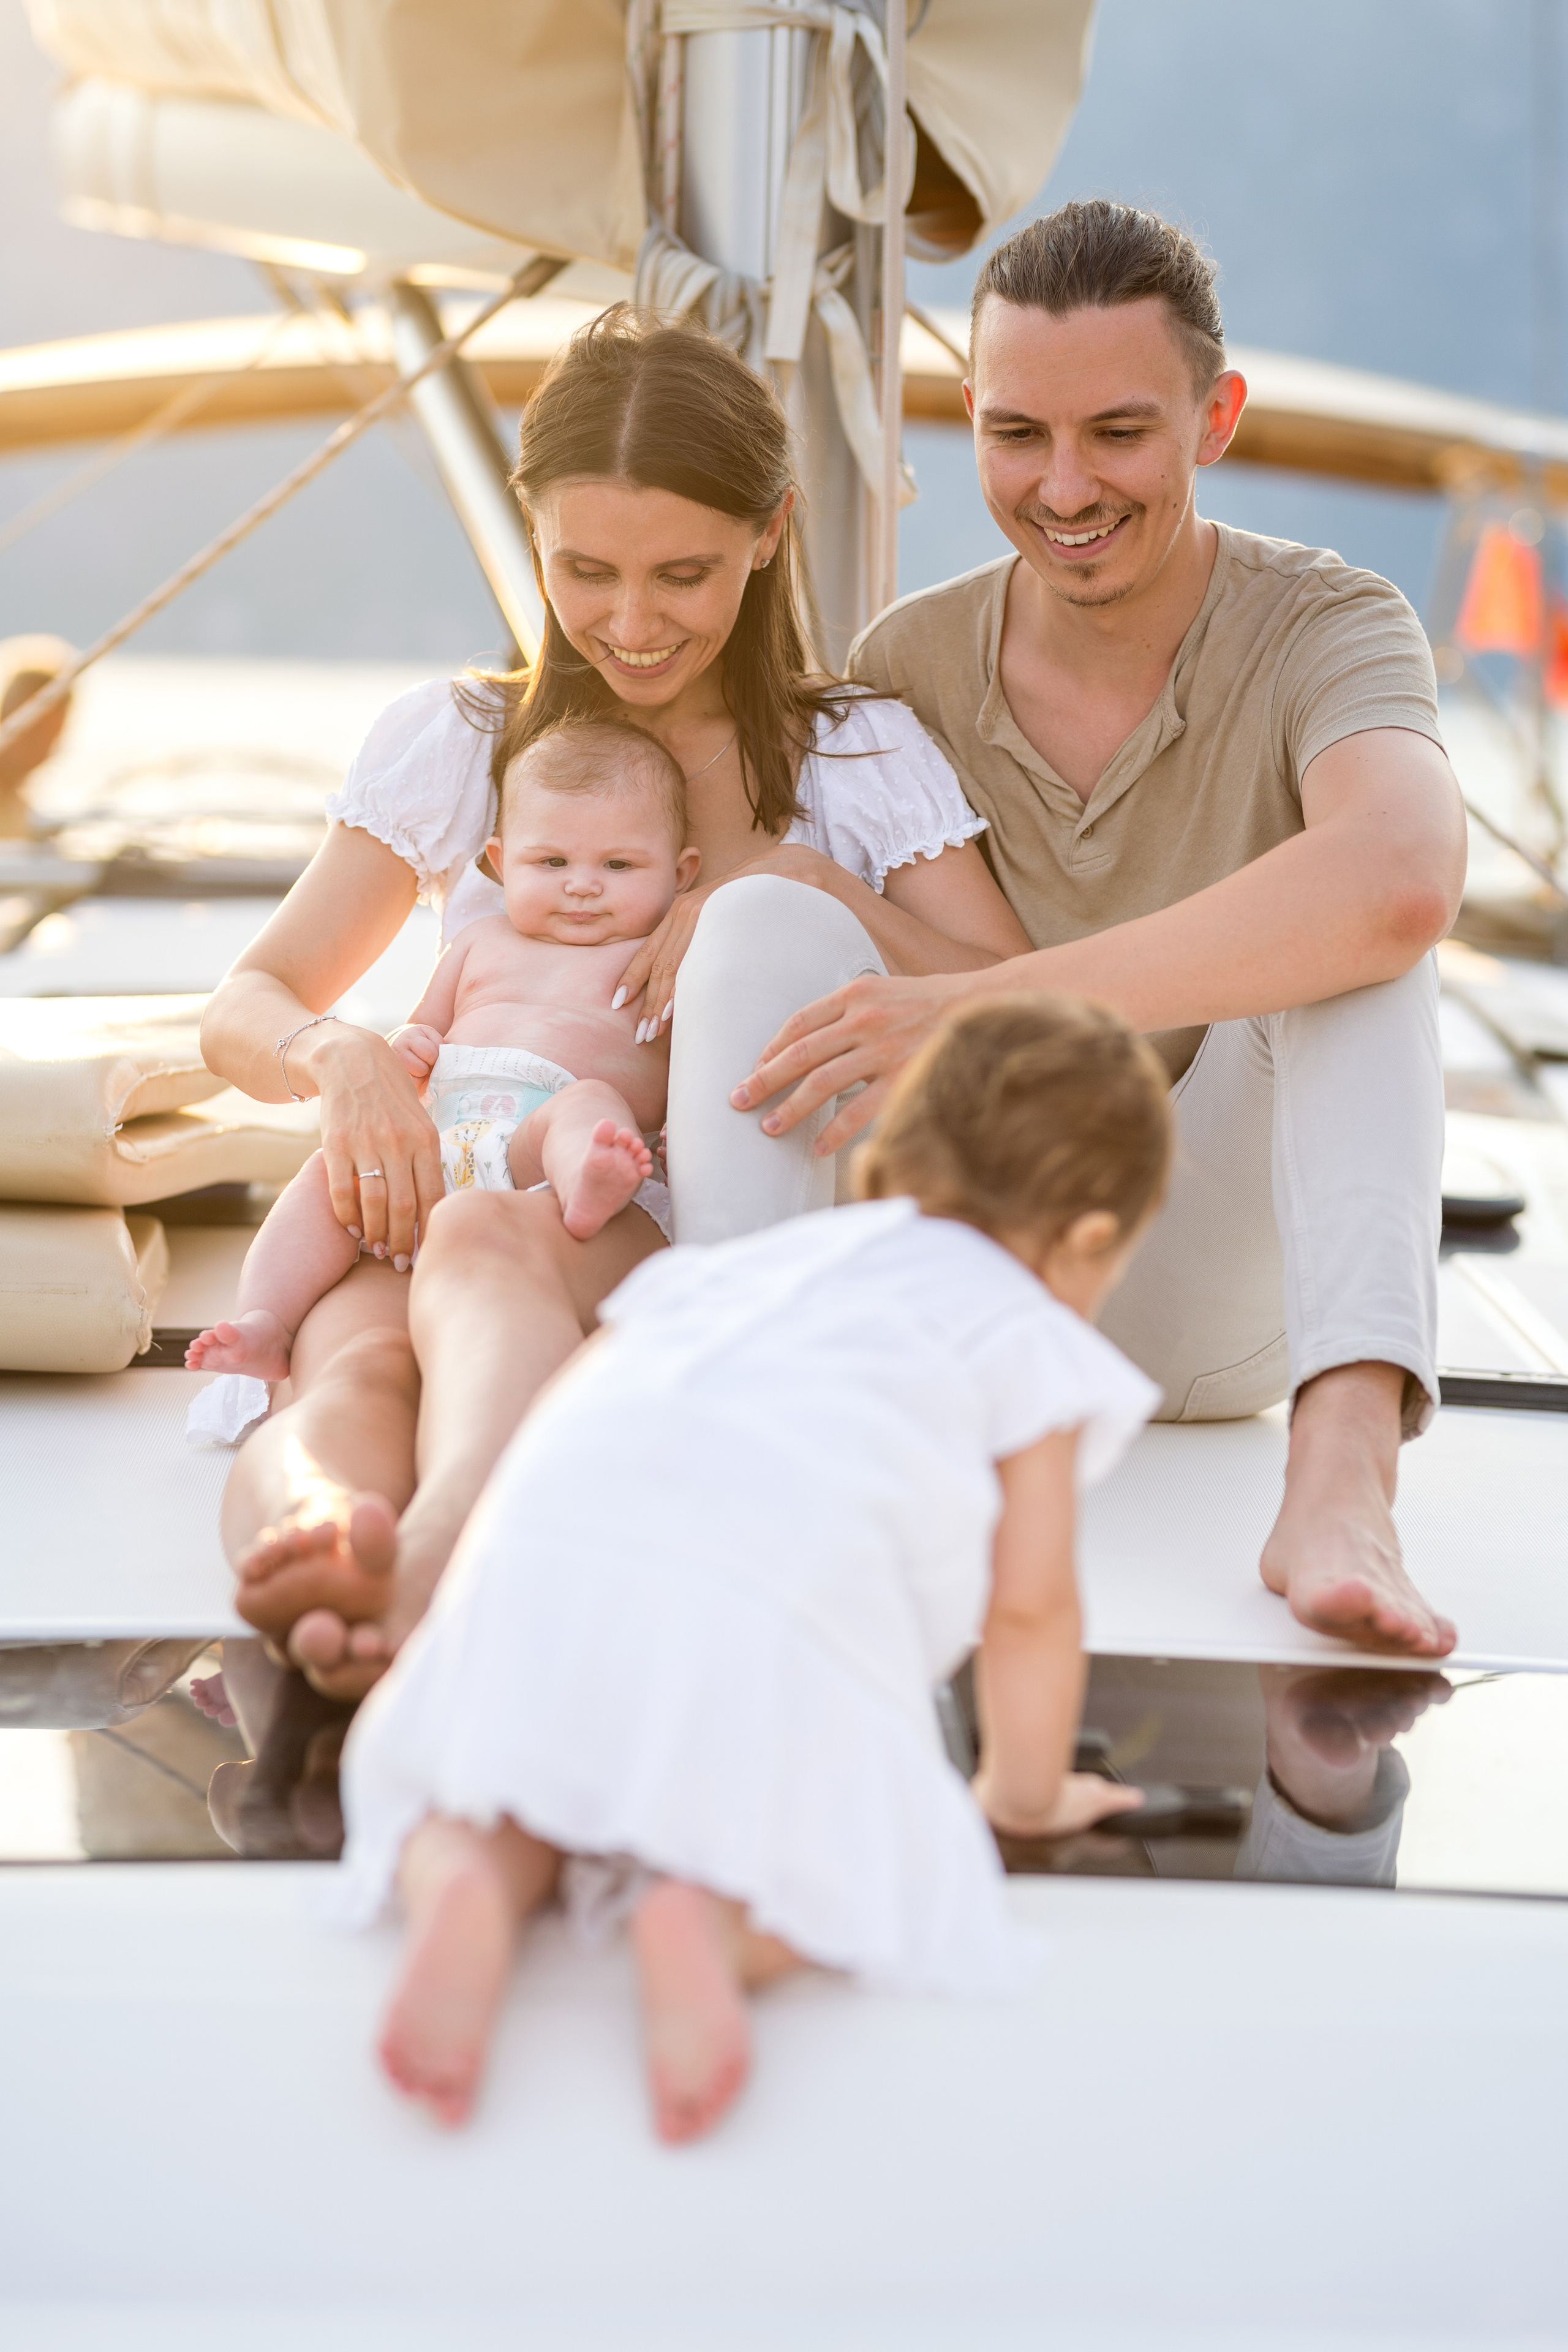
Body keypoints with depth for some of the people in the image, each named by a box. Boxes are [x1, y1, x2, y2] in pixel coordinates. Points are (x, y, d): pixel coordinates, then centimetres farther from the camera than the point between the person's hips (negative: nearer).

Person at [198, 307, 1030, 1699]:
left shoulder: (864, 758, 12)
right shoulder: (454, 747, 16)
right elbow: (244, 1010, 14)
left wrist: (797, 889, -10)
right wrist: (343, 1055, -11)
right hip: (483, 1206, 1)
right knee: (358, 1359, -36)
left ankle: (436, 1558, -51)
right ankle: (320, 1536, -70)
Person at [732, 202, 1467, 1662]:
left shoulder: (1325, 632, -12)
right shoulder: (908, 664, 0)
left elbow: (1401, 885, -36)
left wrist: (986, 1007, -40)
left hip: (1211, 1305, -2)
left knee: (1349, 947, -29)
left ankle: (1341, 1480, -46)